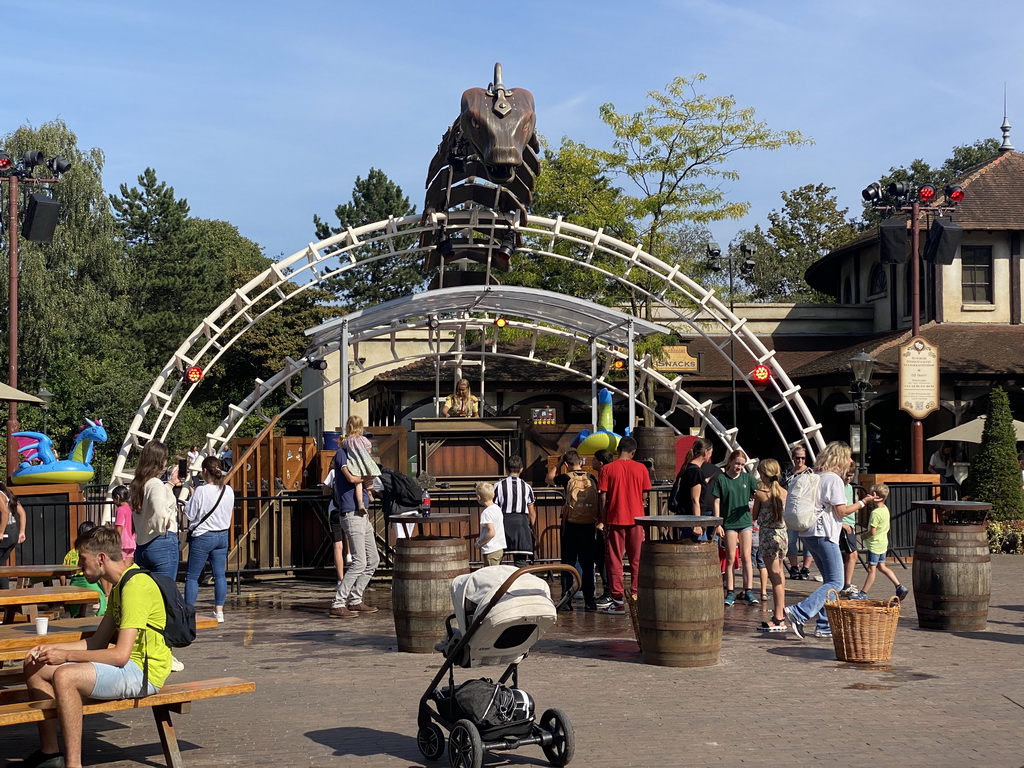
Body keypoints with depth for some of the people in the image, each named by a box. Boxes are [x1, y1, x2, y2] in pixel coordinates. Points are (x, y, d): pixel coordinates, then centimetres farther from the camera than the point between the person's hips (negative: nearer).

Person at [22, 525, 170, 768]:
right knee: (35, 667, 7)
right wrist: (51, 648, 5)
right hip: (127, 666, 11)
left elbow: (120, 654, -24)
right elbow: (97, 642, 15)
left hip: (144, 671, -11)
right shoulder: (120, 586, 15)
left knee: (64, 676, -32)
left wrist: (67, 655, -18)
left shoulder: (136, 586, -19)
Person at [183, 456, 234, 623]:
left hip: (202, 536, -6)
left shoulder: (201, 491, -17)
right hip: (222, 535, 6)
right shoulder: (228, 491, 1)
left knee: (192, 576, 2)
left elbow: (189, 514, -10)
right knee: (220, 574, 10)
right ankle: (219, 612, 12)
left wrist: (191, 496, 2)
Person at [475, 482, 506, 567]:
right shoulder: (497, 508, 9)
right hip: (500, 549, 9)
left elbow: (491, 533, -24)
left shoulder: (486, 512, -17)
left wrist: (479, 543, -13)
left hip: (491, 551, -9)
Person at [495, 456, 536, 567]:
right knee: (521, 560, 3)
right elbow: (532, 513, 6)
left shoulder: (499, 485, -4)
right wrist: (531, 527, 21)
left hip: (503, 521, -1)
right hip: (521, 522, 1)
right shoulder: (526, 487, 1)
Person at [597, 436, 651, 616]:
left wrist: (603, 520, 4)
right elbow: (645, 497, 4)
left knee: (615, 561, 3)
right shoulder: (641, 468, 1)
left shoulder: (608, 469, -5)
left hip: (615, 519, -2)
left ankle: (618, 602, 2)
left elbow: (602, 497, -5)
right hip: (636, 519, 2)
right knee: (637, 560, 10)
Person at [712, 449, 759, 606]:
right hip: (729, 522, -2)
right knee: (731, 558, 2)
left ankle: (748, 591, 3)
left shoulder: (747, 478, 5)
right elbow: (717, 502, -2)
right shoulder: (721, 479, -3)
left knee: (746, 557, 0)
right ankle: (730, 592, 8)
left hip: (745, 521, 2)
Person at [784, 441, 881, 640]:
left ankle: (825, 626, 12)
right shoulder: (833, 479, -10)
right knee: (835, 583, -9)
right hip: (824, 535, -10)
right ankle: (798, 614, -20)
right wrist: (864, 502, -3)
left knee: (829, 579, 16)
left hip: (808, 534, 10)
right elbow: (841, 510, -13)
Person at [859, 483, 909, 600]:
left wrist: (864, 537, -6)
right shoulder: (885, 509, 5)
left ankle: (863, 593, 5)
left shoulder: (875, 513, -24)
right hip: (883, 543, 9)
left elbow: (872, 531, -25)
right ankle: (900, 587, 14)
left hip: (875, 545, -9)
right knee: (882, 567, 16)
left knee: (871, 569, -2)